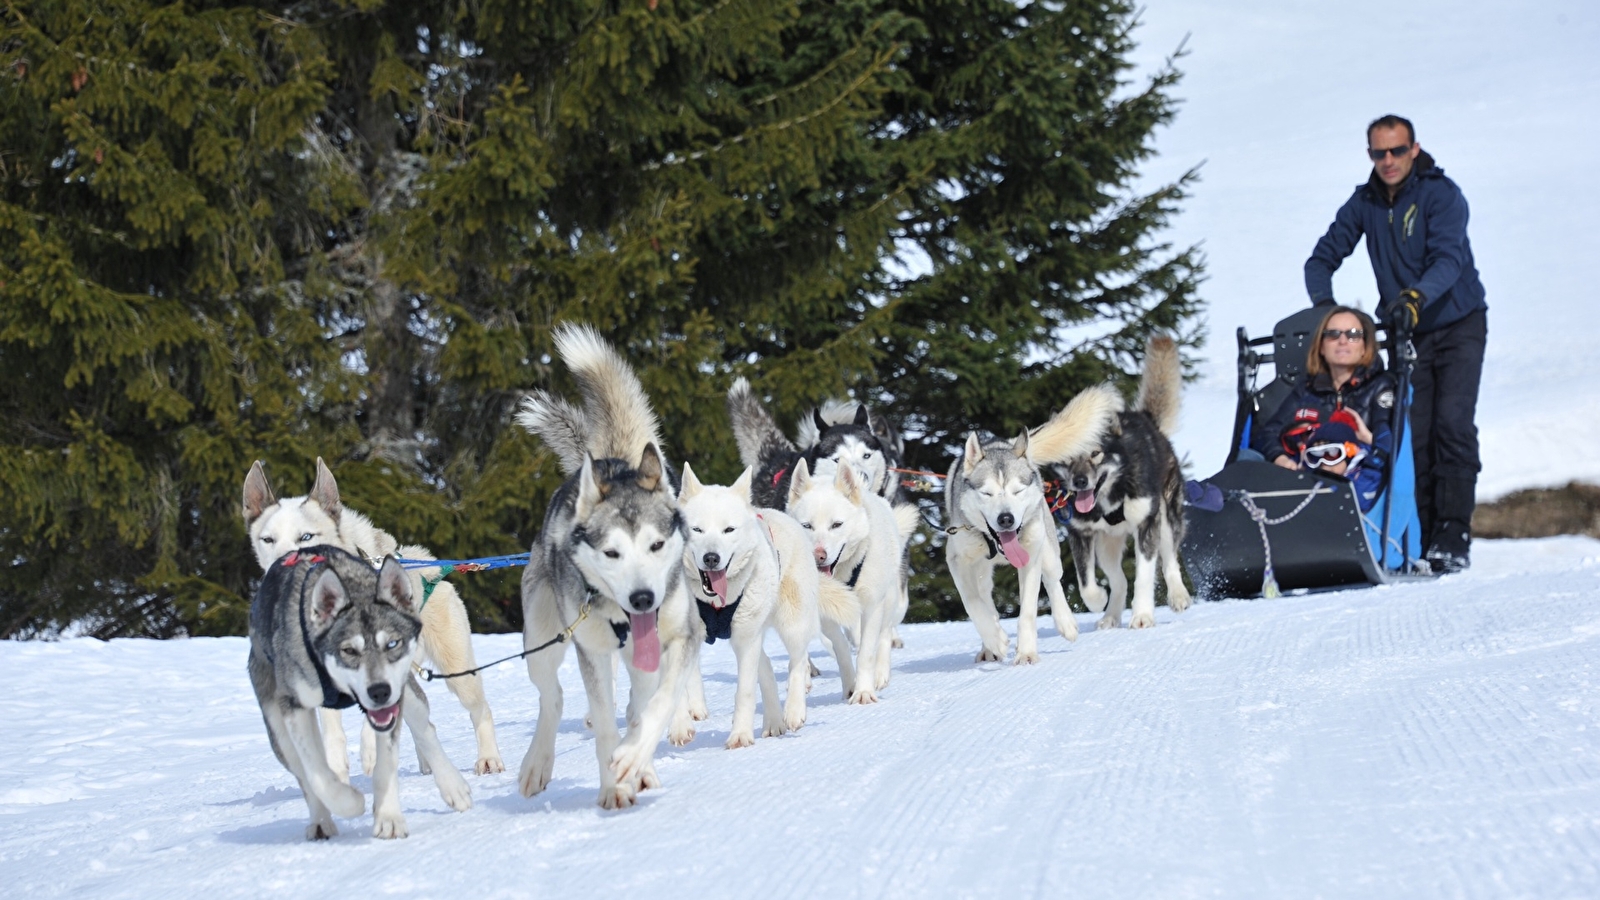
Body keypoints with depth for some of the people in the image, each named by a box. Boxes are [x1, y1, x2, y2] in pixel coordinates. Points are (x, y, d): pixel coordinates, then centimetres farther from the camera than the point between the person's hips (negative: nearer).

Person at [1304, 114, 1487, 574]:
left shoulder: (1441, 194, -14)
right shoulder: (1365, 203, 1)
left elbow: (1448, 259, -28)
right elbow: (1323, 256, 5)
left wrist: (1415, 296, -46)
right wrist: (1323, 303, -15)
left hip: (1458, 325, -4)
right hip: (1406, 334, 4)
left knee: (1452, 425, -16)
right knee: (1411, 433, -5)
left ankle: (1453, 536, -17)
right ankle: (1418, 537, -4)